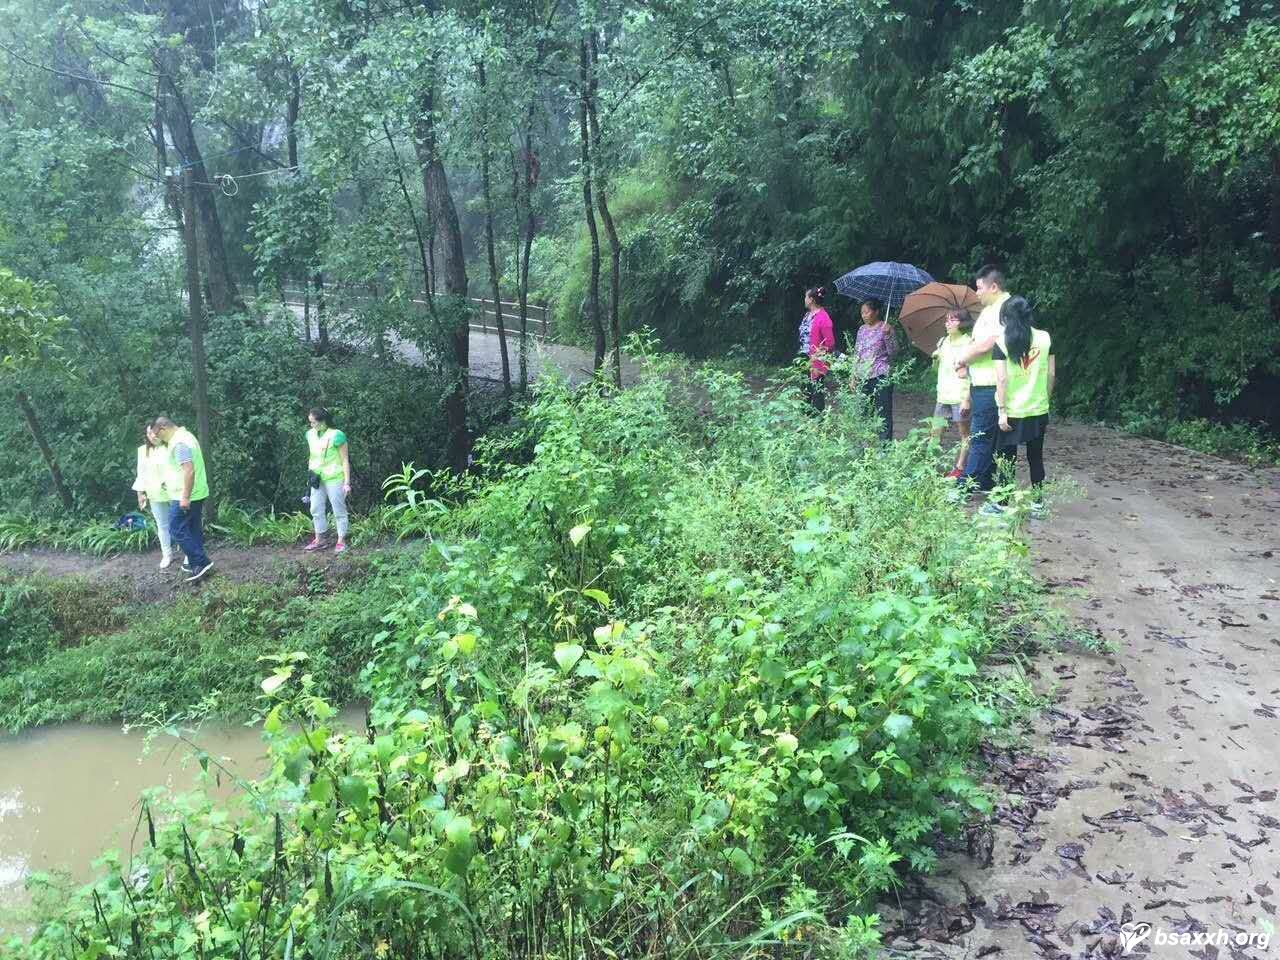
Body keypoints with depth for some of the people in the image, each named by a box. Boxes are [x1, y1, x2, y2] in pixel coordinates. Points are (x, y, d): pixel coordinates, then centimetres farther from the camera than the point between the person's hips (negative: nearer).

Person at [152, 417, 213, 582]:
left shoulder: (179, 443, -21)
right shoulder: (185, 435, 13)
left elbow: (189, 470, -28)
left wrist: (185, 497, -27)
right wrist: (171, 481, 31)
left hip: (186, 496, -10)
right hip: (198, 493, 10)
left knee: (177, 529, -3)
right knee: (194, 529, 15)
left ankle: (201, 562, -2)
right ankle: (196, 564, 21)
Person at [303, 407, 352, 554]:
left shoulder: (336, 435, -14)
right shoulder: (310, 434, 4)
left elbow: (345, 460, -10)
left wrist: (347, 482, -12)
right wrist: (311, 473, 7)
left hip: (334, 479, -6)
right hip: (317, 480, 6)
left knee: (339, 510, 3)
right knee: (316, 509, 11)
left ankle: (341, 541, 12)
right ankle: (319, 539, 23)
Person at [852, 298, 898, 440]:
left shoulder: (885, 328, -4)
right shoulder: (862, 330, 13)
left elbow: (893, 352, -9)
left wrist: (887, 335, -23)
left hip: (881, 376, -6)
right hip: (863, 377, 6)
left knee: (884, 413, -5)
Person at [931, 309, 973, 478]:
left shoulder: (969, 343, -8)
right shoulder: (943, 342, 13)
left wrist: (967, 399, -18)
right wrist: (935, 357, 1)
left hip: (960, 396, -7)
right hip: (943, 395, 7)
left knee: (964, 433, 3)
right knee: (936, 432, 5)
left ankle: (959, 468, 5)